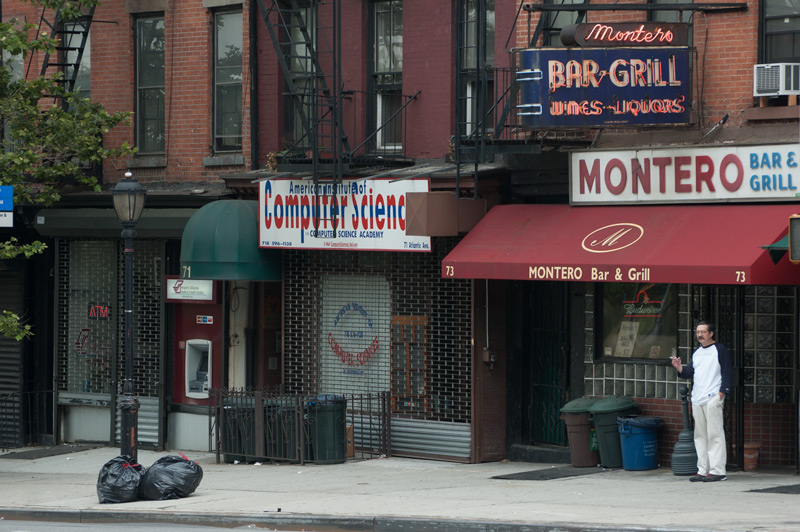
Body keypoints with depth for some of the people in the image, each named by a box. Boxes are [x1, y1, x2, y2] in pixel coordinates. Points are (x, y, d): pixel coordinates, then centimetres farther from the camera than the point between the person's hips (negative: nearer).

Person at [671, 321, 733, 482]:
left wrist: (721, 393, -14)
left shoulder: (720, 350, 0)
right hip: (697, 400, 7)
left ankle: (717, 470, -11)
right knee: (700, 436, 8)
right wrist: (680, 368, -7)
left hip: (713, 398, -7)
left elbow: (727, 372, -5)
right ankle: (703, 470, 12)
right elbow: (690, 372, 14)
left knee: (714, 435, -10)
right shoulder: (696, 353, 21)